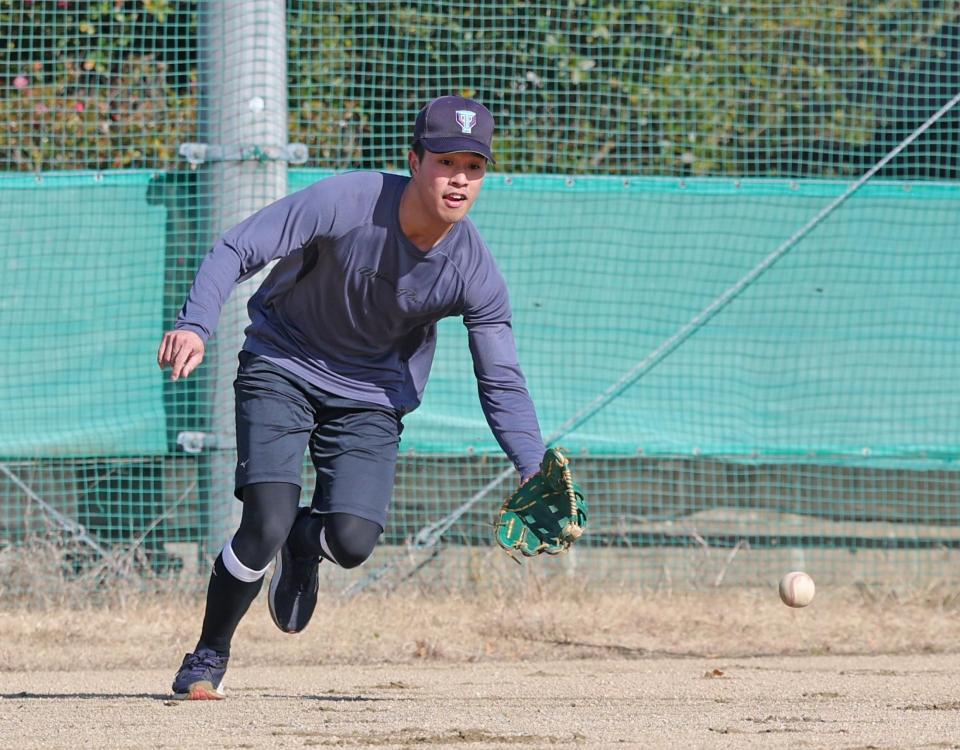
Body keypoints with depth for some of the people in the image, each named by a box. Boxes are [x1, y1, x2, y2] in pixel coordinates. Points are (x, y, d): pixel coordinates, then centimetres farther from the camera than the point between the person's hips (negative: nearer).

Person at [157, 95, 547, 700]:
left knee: (353, 543, -16)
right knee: (266, 525, -19)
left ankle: (305, 544, 25)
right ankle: (208, 658, 6)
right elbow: (237, 251, -22)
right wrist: (196, 325, -38)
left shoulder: (475, 271, -17)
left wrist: (535, 469, -27)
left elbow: (502, 382, -12)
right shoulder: (346, 202, -25)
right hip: (282, 371, -2)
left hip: (371, 395, 2)